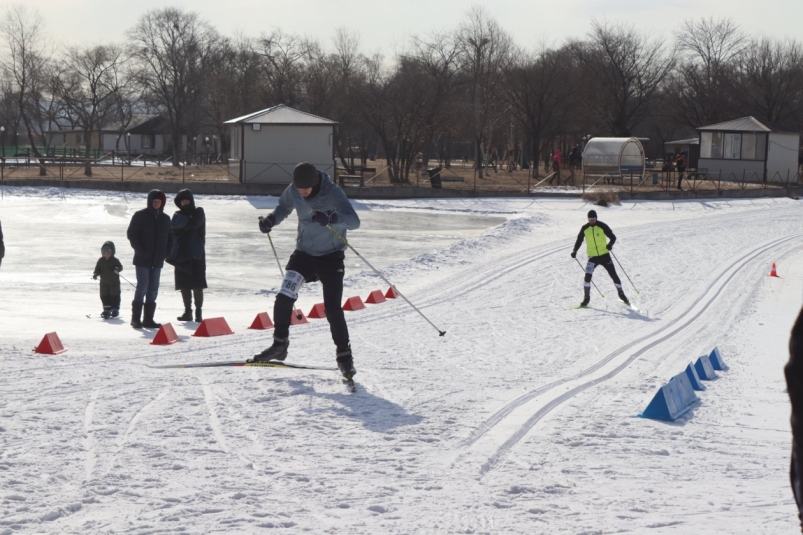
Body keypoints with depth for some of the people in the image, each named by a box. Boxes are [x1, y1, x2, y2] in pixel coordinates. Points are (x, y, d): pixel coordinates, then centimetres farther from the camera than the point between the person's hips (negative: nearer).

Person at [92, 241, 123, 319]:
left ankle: (115, 309, 9)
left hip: (114, 282, -4)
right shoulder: (101, 260, 4)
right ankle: (107, 309, 11)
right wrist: (95, 274, -13)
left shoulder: (114, 260, -7)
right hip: (104, 282, 4)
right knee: (104, 296, 4)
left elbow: (120, 266, -16)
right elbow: (98, 269, 6)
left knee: (114, 295, 1)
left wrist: (117, 269, -37)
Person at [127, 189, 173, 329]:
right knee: (142, 287, -9)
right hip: (142, 260, -5)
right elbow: (132, 233, -6)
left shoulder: (165, 218, 11)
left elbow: (170, 237, 19)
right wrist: (140, 250, -13)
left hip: (157, 260, 5)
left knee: (153, 289, 5)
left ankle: (148, 319, 9)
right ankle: (136, 318, -4)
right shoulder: (140, 216, -4)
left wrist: (166, 252, 5)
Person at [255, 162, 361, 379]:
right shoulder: (293, 191, -8)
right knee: (283, 298, -9)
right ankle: (279, 345, 9)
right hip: (304, 252, 4)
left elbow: (354, 221, -32)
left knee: (332, 308, -11)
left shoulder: (332, 193, -22)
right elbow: (284, 207, 14)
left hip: (330, 256, -4)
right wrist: (271, 220, -8)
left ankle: (344, 356, 2)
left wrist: (331, 218, -51)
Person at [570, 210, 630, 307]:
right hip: (592, 256, 1)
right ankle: (586, 298, -7)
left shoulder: (602, 226, -7)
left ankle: (621, 294, 24)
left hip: (604, 255, -1)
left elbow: (613, 237, -5)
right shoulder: (585, 229, 0)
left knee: (614, 275, 3)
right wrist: (574, 251, -4)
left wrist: (610, 244, -26)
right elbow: (579, 240, 10)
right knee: (588, 276, -17)